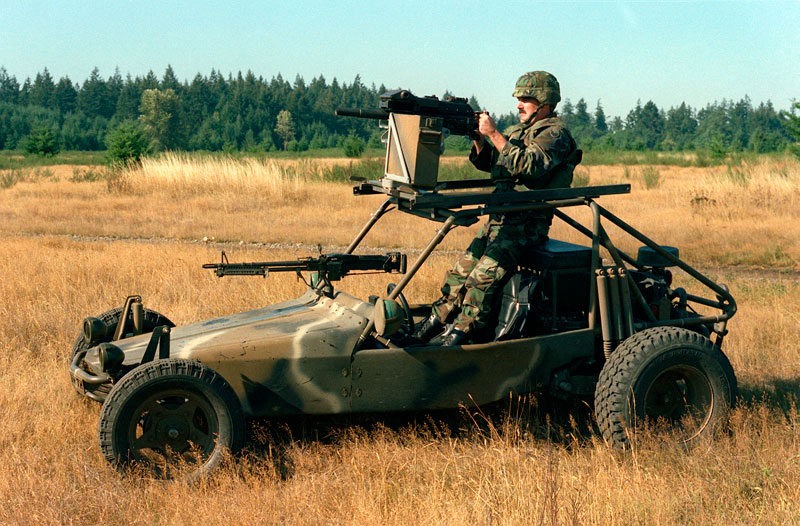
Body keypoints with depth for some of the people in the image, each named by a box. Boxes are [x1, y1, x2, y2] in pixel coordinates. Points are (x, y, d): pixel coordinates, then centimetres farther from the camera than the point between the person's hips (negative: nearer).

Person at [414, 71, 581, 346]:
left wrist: (494, 134, -22)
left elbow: (527, 166, -24)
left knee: (485, 275, -23)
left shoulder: (556, 133, -8)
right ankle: (435, 321, 6)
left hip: (526, 225, -9)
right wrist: (477, 136, 2)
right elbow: (489, 162, 21)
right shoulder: (519, 130, 20)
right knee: (462, 269, 1)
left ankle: (460, 334, -20)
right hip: (499, 219, 9)